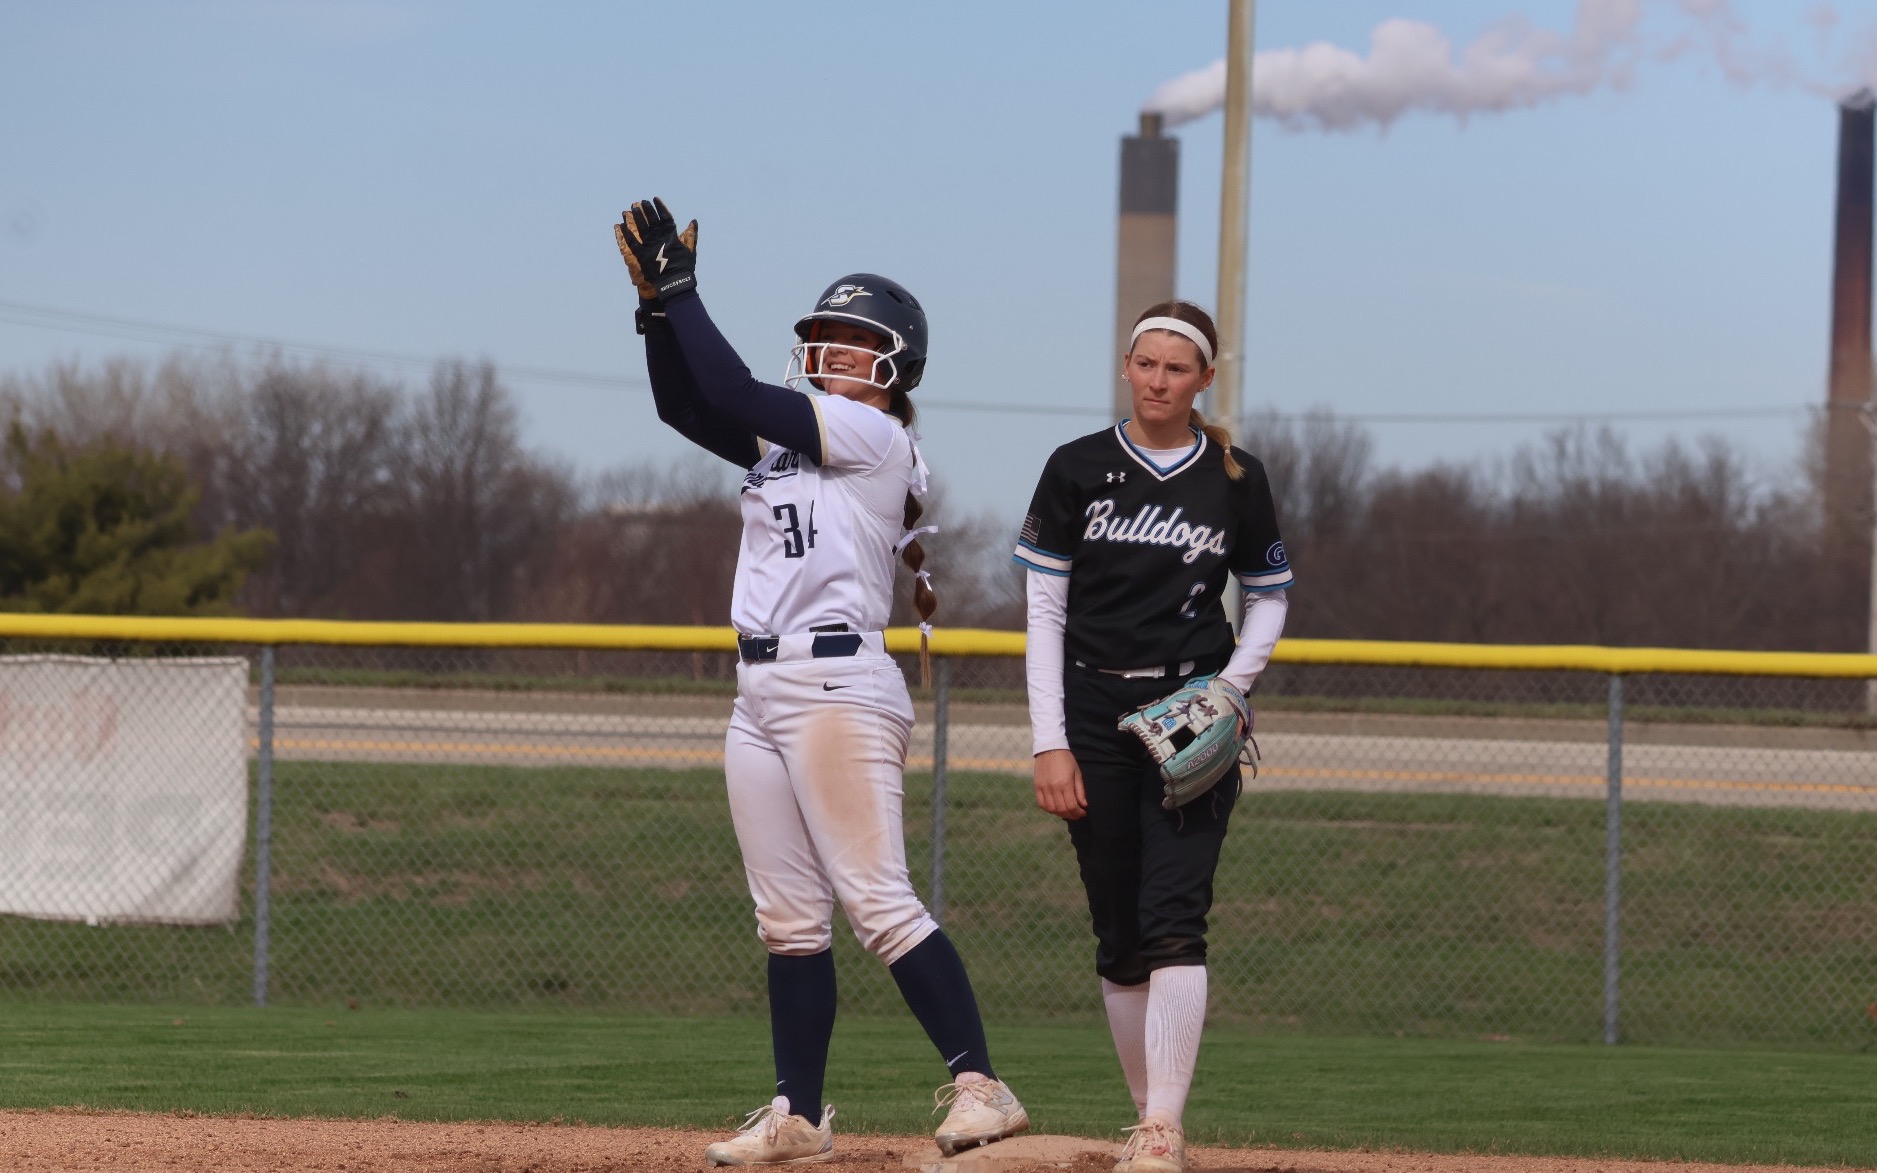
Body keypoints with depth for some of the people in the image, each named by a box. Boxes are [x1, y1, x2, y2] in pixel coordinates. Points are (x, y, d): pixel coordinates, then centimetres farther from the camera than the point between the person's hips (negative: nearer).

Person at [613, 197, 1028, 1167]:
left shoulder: (873, 437, -6)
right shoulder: (792, 439, 19)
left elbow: (733, 395, -12)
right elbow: (687, 405, 16)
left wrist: (680, 288, -5)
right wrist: (657, 300, 5)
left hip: (837, 681, -9)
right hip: (761, 691, 9)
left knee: (878, 903, -15)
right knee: (788, 918, 9)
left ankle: (979, 1086, -17)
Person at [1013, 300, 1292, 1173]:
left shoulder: (1236, 479, 2)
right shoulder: (1079, 470, 2)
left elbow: (1269, 598, 14)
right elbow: (1044, 611, 1)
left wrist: (1232, 686, -4)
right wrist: (1050, 743, -6)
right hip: (1094, 715, 1)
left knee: (1173, 916, -15)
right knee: (1119, 933, 4)